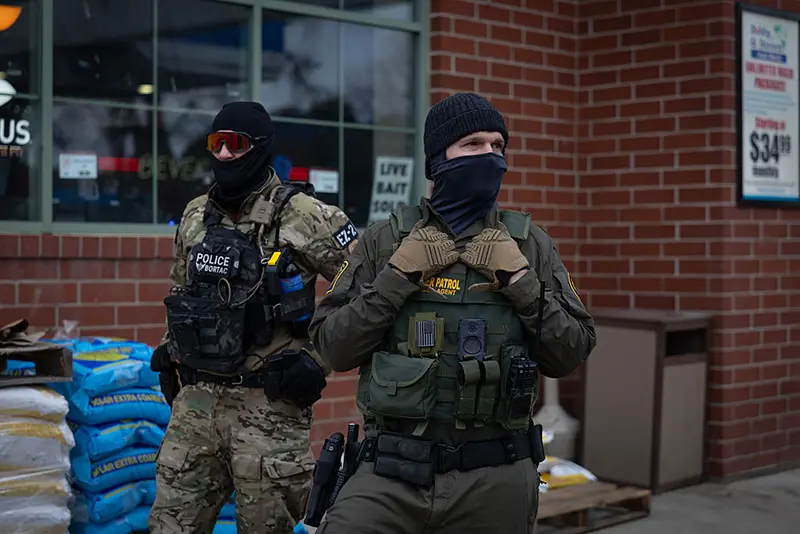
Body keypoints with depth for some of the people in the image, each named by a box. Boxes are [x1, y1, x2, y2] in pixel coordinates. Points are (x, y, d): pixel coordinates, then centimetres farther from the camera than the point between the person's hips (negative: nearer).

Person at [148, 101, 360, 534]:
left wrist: (320, 358, -10)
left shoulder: (303, 217, -9)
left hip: (269, 404, -5)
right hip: (195, 399, 5)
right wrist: (170, 353, 19)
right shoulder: (195, 216, 10)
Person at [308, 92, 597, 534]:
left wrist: (521, 280, -9)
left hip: (496, 478, 1)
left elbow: (568, 355, 2)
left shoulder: (528, 244, 4)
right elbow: (334, 348, -1)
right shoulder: (384, 241, 3)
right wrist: (396, 277, -11)